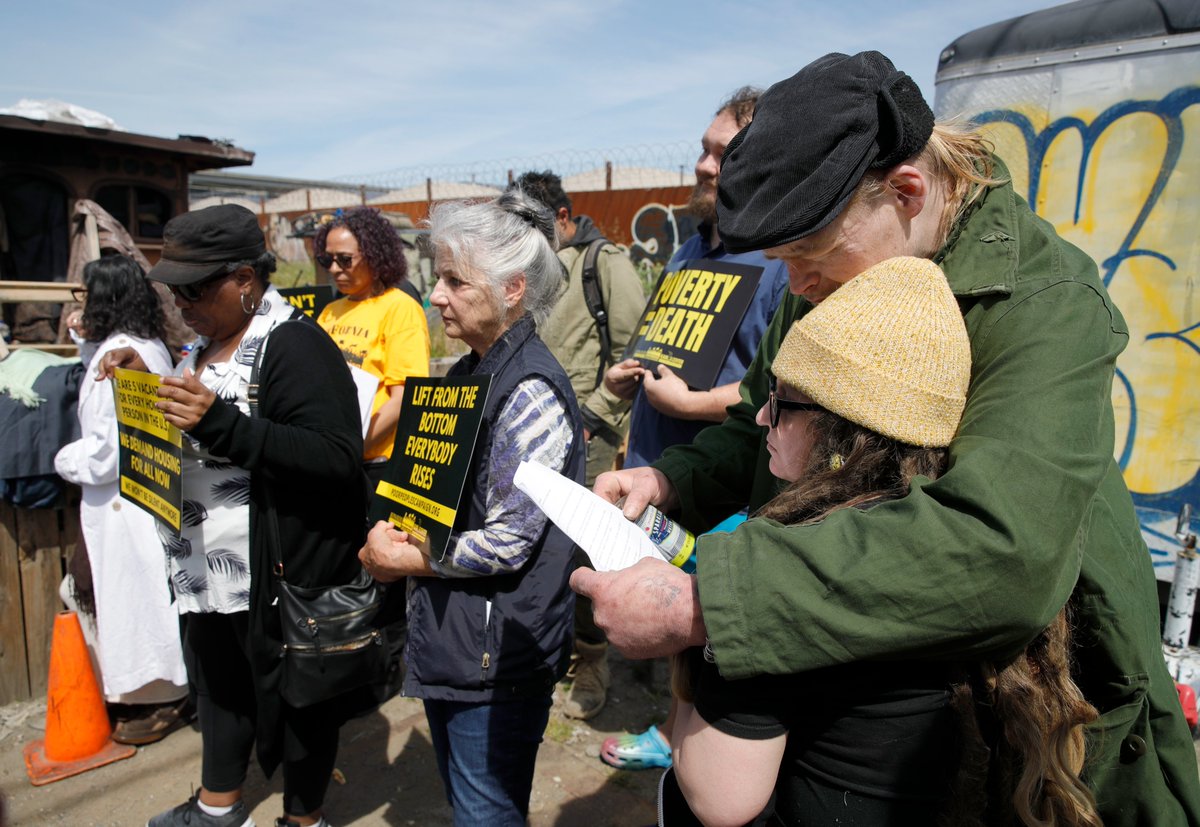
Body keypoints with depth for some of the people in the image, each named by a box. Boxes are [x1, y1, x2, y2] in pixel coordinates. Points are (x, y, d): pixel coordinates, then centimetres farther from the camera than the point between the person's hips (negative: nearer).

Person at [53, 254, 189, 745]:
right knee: (150, 590, 18)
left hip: (121, 499, -9)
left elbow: (107, 448, -23)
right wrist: (87, 341, 17)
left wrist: (64, 460, -3)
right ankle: (169, 691, 30)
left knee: (134, 593, 3)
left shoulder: (116, 355, -20)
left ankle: (162, 702, 16)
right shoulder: (150, 346, 9)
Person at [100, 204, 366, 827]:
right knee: (218, 681, 25)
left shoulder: (294, 345, -20)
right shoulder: (209, 342, 9)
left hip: (281, 571, -9)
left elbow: (339, 458, -29)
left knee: (290, 691, 9)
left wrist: (221, 423, -35)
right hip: (205, 566, 10)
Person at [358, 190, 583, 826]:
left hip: (497, 648, -9)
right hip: (446, 633, 9)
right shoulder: (466, 373, 8)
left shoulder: (530, 391, -21)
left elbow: (508, 542, -23)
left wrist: (402, 560, -12)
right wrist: (390, 533, -2)